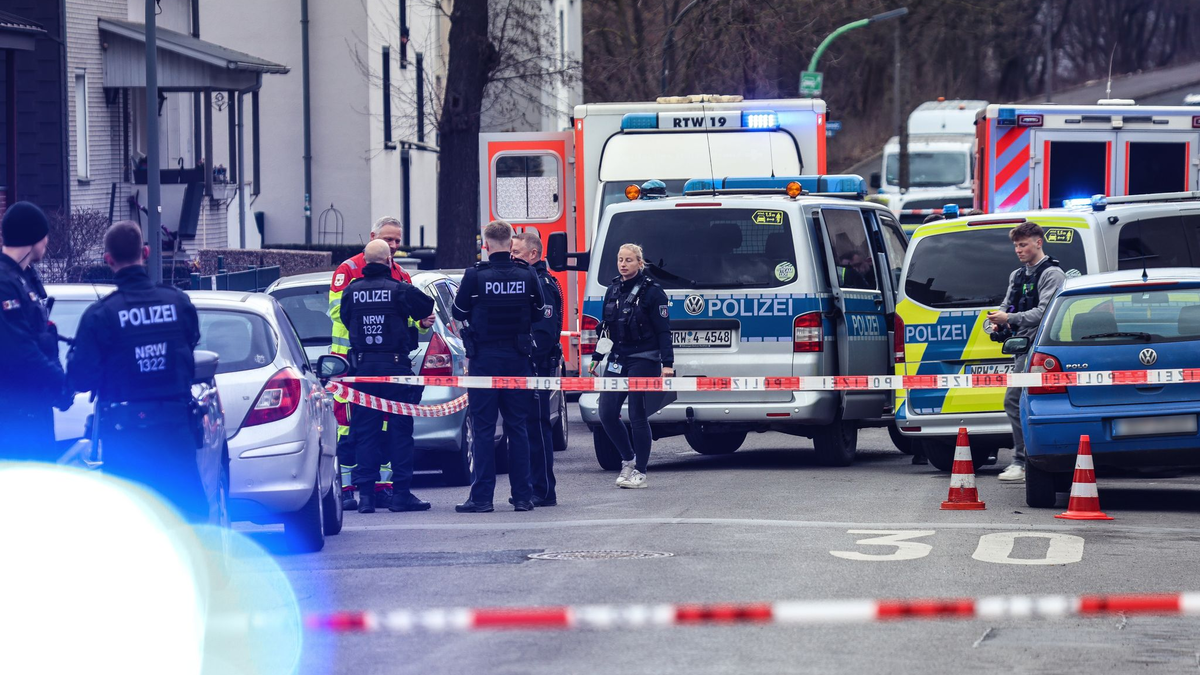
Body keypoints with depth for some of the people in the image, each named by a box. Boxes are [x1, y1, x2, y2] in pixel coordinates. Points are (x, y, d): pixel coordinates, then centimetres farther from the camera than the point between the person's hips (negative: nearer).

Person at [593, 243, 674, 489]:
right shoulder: (613, 290, 12)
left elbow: (663, 330, -8)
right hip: (617, 360, 6)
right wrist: (597, 357, 18)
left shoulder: (651, 291, -6)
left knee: (637, 415, -5)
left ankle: (640, 471, 3)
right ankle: (629, 459, 19)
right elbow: (605, 327, 20)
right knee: (606, 413, -1)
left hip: (643, 360, -6)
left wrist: (667, 363, -13)